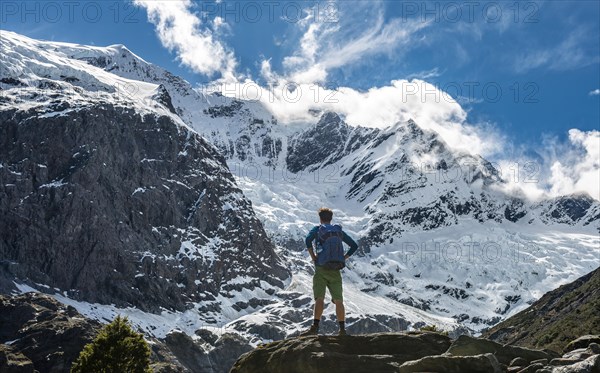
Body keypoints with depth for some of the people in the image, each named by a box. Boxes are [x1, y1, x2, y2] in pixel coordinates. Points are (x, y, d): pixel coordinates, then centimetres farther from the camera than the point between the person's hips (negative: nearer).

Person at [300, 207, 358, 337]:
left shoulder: (317, 229, 4)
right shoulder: (339, 231, 15)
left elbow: (308, 240, -18)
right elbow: (354, 246, 15)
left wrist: (313, 257, -9)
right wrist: (343, 258, 13)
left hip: (321, 269, -3)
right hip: (335, 271, 3)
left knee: (319, 298, -10)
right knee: (338, 300, 6)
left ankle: (315, 327, -23)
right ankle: (342, 329, 3)